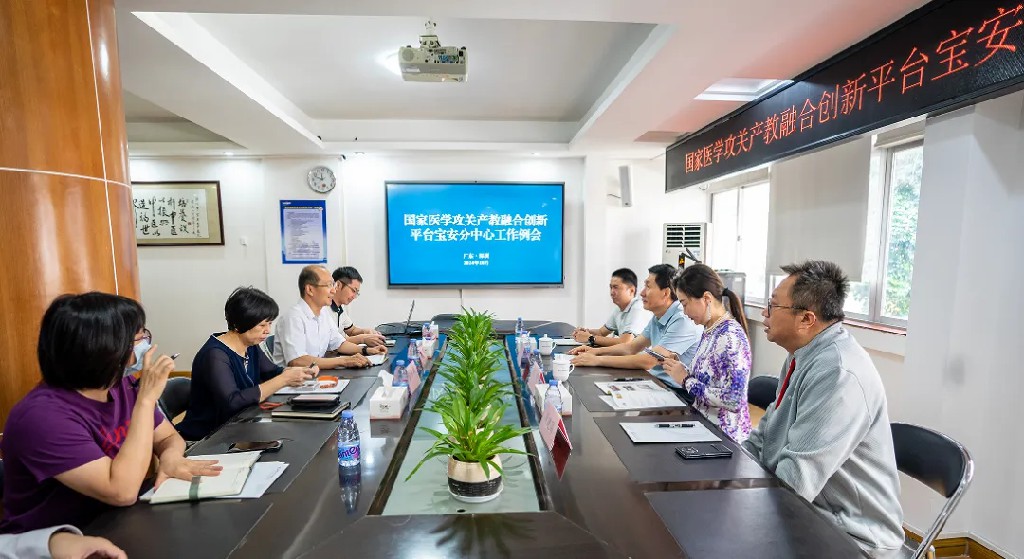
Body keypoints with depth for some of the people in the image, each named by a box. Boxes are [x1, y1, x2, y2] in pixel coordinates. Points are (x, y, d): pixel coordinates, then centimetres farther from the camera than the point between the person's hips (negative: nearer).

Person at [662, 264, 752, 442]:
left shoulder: (731, 336, -20)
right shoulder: (710, 330, 5)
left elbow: (732, 400, -25)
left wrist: (686, 380, -18)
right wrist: (679, 369, -3)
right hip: (703, 424, 7)